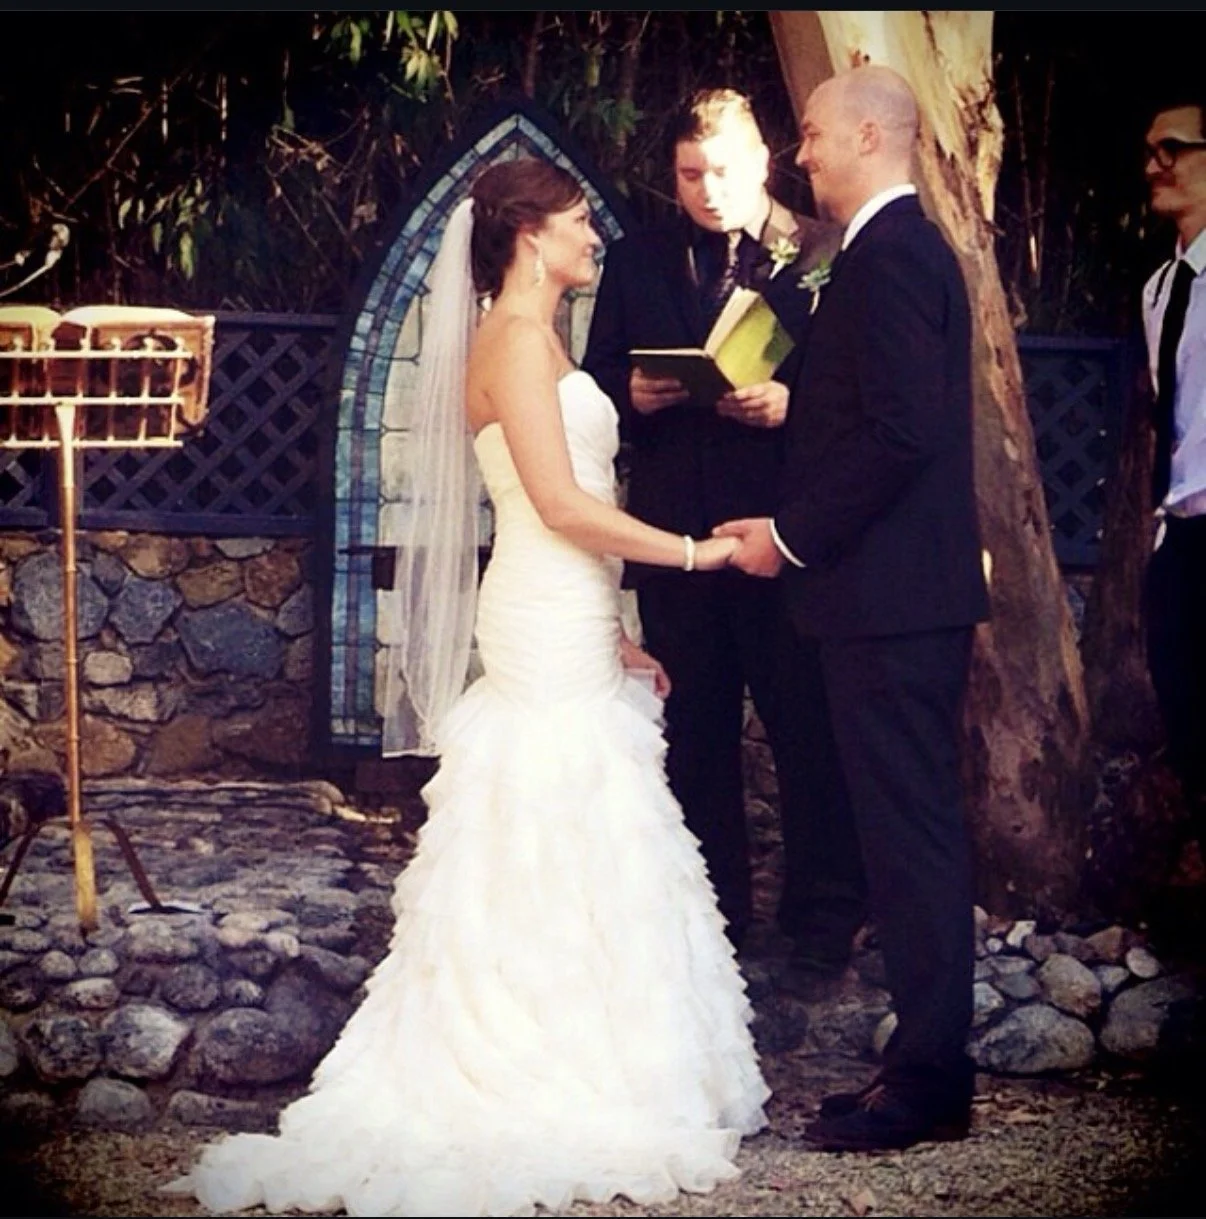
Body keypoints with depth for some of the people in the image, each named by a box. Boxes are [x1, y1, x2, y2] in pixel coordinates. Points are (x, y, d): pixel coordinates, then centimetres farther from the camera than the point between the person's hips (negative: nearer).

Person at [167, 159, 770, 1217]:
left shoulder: (534, 339, 18)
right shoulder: (516, 339, -12)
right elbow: (562, 506, -20)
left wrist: (613, 637, 18)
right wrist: (692, 550, -13)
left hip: (568, 627, 10)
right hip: (551, 639, -10)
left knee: (567, 867, 9)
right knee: (562, 853, -6)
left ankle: (544, 1080, 12)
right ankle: (560, 1091, -1)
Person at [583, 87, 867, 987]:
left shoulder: (822, 255, -3)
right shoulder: (637, 262, 9)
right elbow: (600, 382, 12)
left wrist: (790, 404, -21)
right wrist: (634, 396, -9)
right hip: (676, 533, 4)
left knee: (807, 733, 2)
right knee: (693, 735, 12)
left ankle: (822, 929, 12)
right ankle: (710, 917, 24)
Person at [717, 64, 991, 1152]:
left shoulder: (890, 256, -15)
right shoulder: (905, 247, 18)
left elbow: (899, 431, -23)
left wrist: (790, 535, -14)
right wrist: (794, 523, 12)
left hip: (892, 597, -11)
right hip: (906, 591, 11)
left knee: (910, 834, -6)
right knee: (916, 830, 12)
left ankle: (928, 1081, -2)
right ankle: (931, 1064, 19)